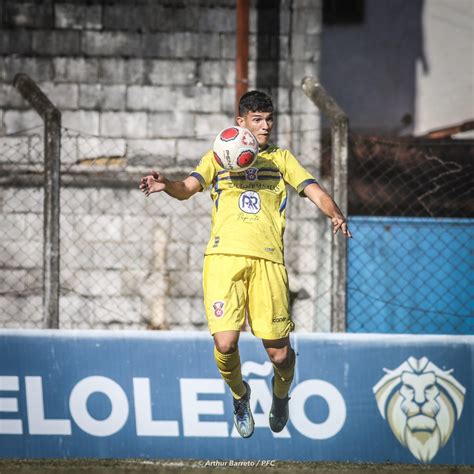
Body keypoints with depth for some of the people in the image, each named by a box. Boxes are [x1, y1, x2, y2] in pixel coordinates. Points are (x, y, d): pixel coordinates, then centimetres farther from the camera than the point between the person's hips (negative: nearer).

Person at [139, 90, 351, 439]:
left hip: (267, 259, 1)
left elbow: (315, 191, 12)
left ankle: (281, 394, 29)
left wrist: (335, 215, -9)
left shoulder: (282, 158, 22)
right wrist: (166, 185, -19)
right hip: (224, 254, -1)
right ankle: (240, 396, 16)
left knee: (279, 352, -6)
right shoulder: (217, 157, 18)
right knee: (225, 343, -15)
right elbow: (188, 188, 4)